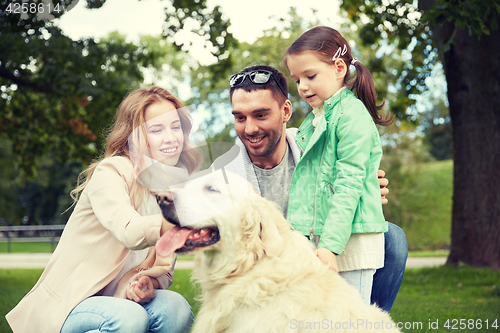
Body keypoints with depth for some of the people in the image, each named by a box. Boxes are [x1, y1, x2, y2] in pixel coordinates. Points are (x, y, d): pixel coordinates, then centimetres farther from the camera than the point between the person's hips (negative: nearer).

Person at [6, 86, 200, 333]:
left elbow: (164, 270, 7)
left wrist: (148, 282, -16)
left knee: (175, 307, -25)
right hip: (65, 305, -5)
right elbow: (130, 232, -36)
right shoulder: (110, 172, -15)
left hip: (121, 300, 5)